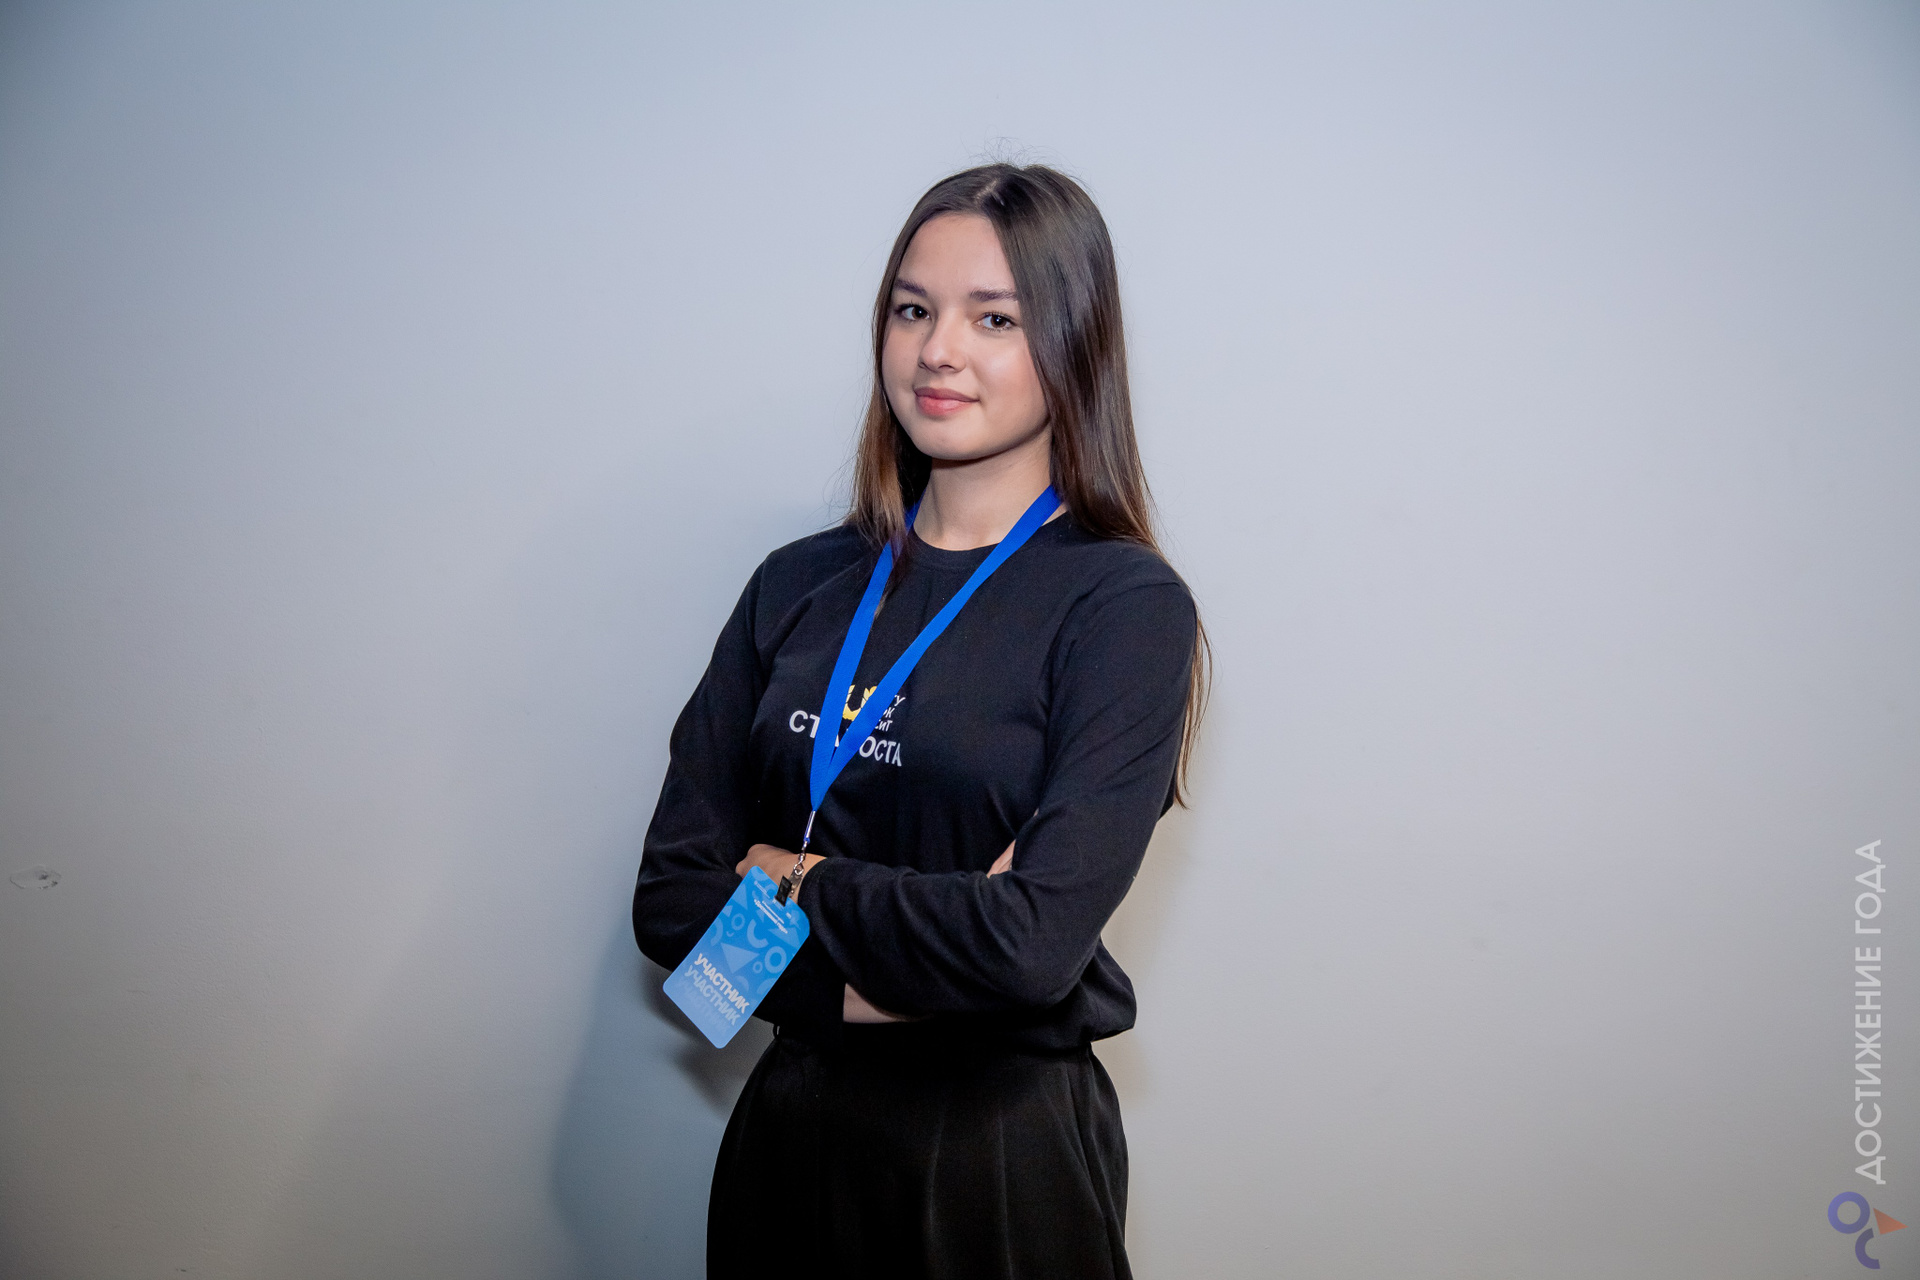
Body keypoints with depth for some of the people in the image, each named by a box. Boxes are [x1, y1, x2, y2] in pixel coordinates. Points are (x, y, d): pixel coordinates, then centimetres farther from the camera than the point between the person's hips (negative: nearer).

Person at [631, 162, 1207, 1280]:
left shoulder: (1124, 604, -12)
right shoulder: (800, 586, 2)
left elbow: (1036, 939, -23)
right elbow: (672, 895, -1)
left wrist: (801, 881, -9)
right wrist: (863, 983, -16)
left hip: (1007, 1149, -4)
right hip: (791, 1118, 4)